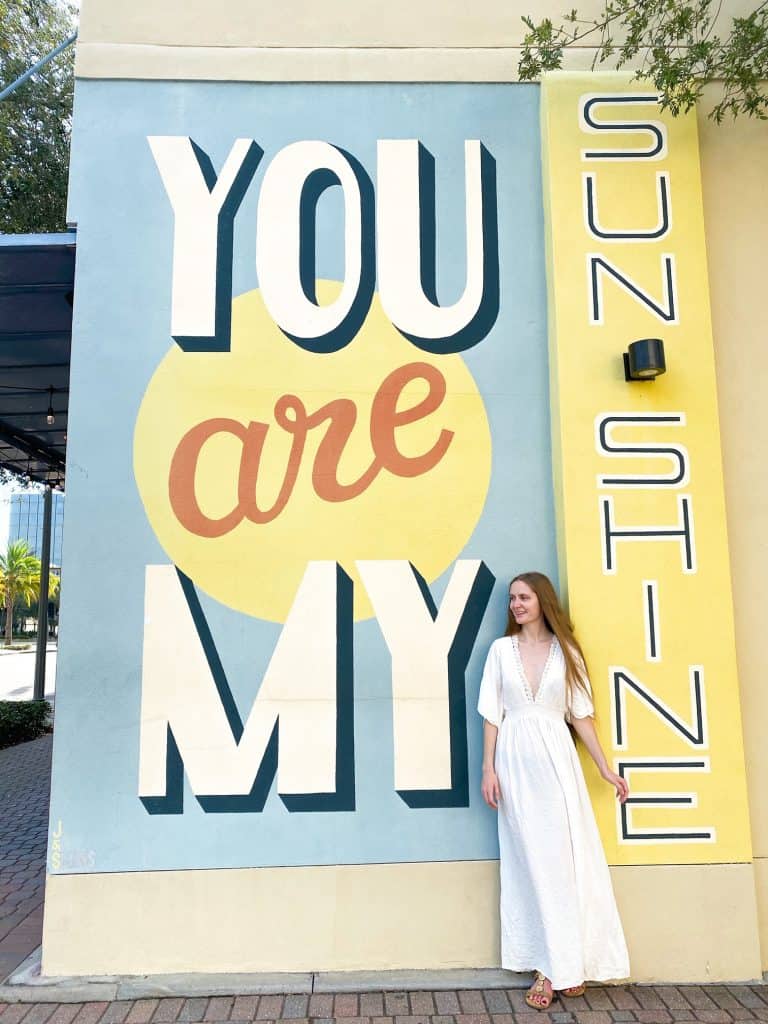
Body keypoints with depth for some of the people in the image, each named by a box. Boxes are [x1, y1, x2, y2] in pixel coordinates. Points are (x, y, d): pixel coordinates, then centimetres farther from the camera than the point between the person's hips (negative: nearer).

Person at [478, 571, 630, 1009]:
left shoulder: (566, 651, 3)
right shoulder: (501, 649, 2)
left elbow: (581, 714, 5)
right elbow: (492, 714, 2)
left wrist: (605, 767, 2)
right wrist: (489, 768, -2)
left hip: (556, 759, 0)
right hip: (517, 762, 0)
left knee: (566, 856, 3)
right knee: (533, 861, 5)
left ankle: (568, 962, 18)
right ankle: (552, 967, 16)